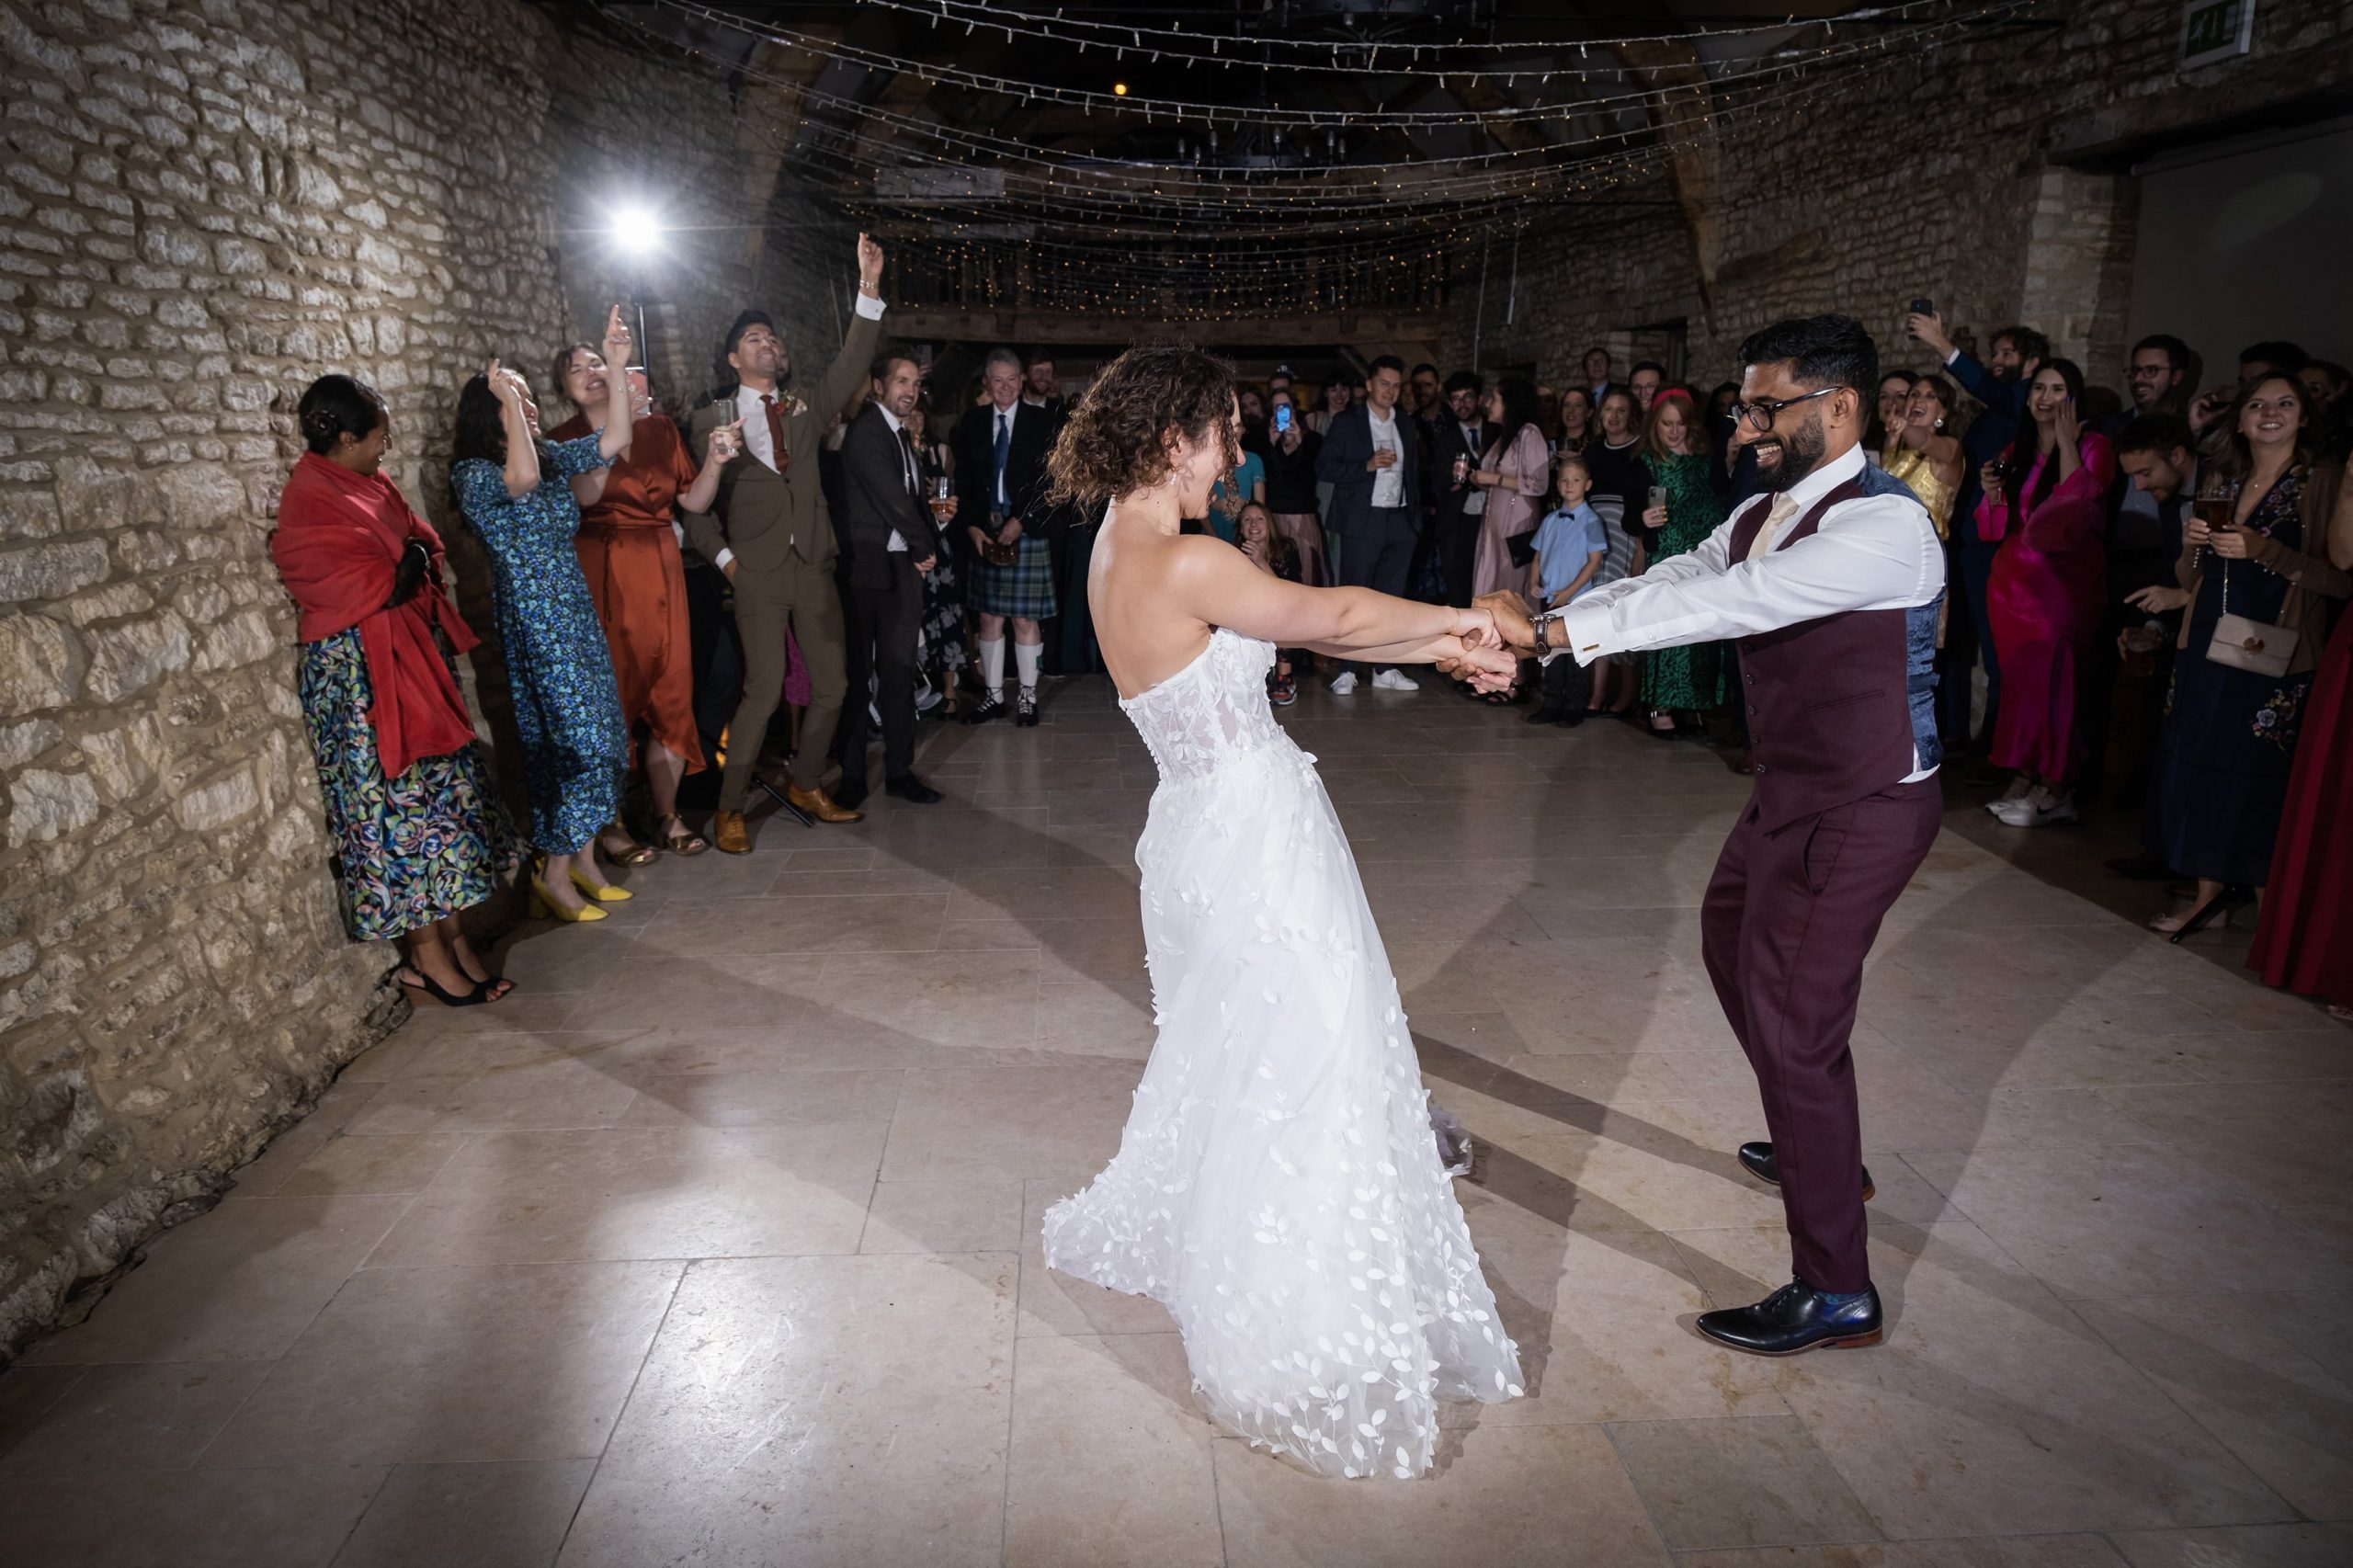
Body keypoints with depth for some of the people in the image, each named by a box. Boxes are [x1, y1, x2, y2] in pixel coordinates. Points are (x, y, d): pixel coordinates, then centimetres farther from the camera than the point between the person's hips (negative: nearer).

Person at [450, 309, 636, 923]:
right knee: (573, 739, -7)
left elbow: (613, 440, 2)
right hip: (532, 618, -7)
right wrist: (505, 399, -24)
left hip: (576, 613, 7)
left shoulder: (551, 456, 11)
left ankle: (584, 861, 20)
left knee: (598, 737, 9)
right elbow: (522, 478, -32)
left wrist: (616, 366, -6)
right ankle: (554, 872, 6)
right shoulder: (473, 473, -10)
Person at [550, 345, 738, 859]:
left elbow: (692, 501, 11)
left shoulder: (660, 428, 11)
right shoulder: (563, 441, 3)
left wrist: (714, 461, -6)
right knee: (613, 695, -2)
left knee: (671, 692, 3)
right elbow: (586, 493, -18)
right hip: (601, 574, -3)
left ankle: (667, 816, 15)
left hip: (661, 570, 3)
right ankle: (607, 824, 9)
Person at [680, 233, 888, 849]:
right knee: (763, 691, -9)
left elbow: (850, 368, 0)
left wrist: (869, 289, -10)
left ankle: (806, 786, 25)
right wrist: (723, 556, -8)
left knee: (832, 684, 6)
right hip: (757, 573, -4)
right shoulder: (711, 419, 7)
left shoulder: (806, 410, 14)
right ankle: (730, 809, 4)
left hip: (814, 567, 4)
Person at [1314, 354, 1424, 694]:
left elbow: (1413, 473, 20)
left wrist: (1414, 515, 10)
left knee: (1391, 597, 6)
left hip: (1399, 521, 5)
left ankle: (1386, 669, 13)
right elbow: (1324, 468, -8)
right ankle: (1347, 670, 3)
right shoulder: (1346, 423, 0)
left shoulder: (1406, 426, 15)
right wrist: (1368, 465, -17)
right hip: (1362, 522, -5)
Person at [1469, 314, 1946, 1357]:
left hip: (1860, 807, -10)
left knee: (1791, 1019, -7)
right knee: (1732, 946, 25)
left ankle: (1836, 1292, 7)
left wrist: (1552, 631, -37)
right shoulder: (1763, 514, 7)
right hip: (1794, 790, 10)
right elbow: (1672, 583, -2)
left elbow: (1729, 604, -34)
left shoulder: (1882, 524, -23)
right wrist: (1535, 629, -18)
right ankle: (1819, 1146, 48)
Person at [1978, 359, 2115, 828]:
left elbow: (2076, 508, -18)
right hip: (2013, 578, 5)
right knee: (2019, 679, 5)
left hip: (2065, 580, -5)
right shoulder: (2016, 451, 14)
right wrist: (1992, 494, -5)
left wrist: (2066, 441, -14)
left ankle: (2056, 786, 1)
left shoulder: (2093, 446, -1)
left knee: (2052, 678, -8)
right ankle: (2026, 776, 13)